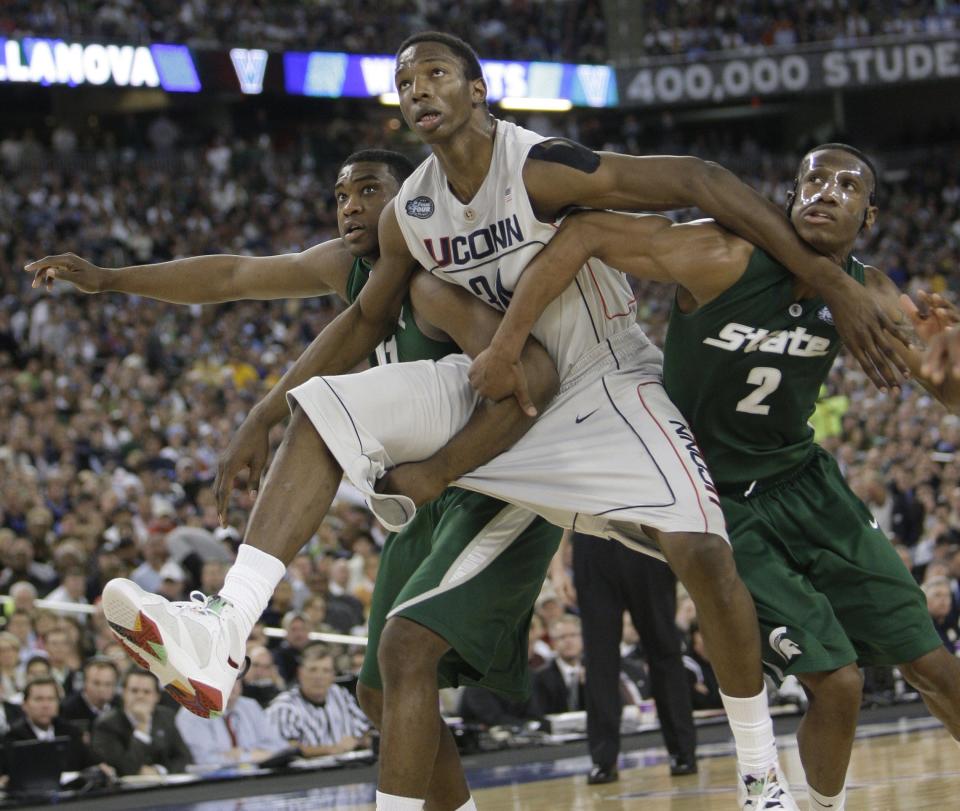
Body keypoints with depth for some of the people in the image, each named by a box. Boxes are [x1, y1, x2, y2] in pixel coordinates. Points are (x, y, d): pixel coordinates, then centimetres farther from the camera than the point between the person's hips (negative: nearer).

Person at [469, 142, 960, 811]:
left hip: (806, 481, 5)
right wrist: (504, 349, -28)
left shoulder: (867, 295, -8)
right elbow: (585, 233, -26)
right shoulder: (728, 258, -25)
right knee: (836, 682, -13)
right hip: (722, 503, -5)